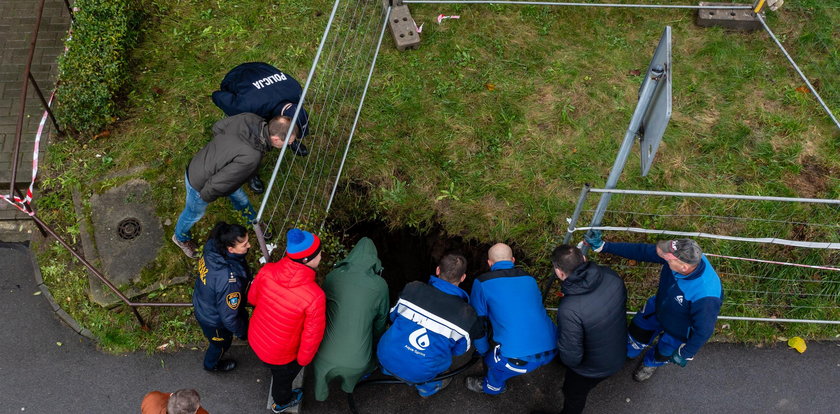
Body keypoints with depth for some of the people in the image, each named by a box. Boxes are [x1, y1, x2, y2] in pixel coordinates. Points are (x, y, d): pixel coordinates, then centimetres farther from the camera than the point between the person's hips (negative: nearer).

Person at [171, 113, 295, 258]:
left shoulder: (250, 119, -25)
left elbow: (217, 128, -5)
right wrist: (207, 197, -14)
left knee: (239, 196, 30)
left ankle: (253, 218, 62)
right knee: (194, 214, 27)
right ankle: (180, 237, 60)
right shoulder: (251, 158, -45)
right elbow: (216, 185, -37)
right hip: (199, 184, -6)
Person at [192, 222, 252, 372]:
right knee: (222, 343, 28)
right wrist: (242, 332, -11)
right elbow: (228, 317, -33)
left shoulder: (212, 247, -24)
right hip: (213, 321, -6)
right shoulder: (229, 280, -46)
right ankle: (212, 364, 62)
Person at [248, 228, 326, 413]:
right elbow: (312, 335, -25)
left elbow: (252, 298, -3)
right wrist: (303, 359, -4)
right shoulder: (315, 296, -39)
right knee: (284, 375, 32)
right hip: (279, 354, -5)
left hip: (255, 337, 5)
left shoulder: (267, 271, -24)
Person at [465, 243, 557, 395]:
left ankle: (492, 386, 52)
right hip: (551, 349, 6)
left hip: (520, 357, -6)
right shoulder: (529, 278, 18)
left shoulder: (482, 283, 3)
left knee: (492, 361, 25)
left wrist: (483, 352, 28)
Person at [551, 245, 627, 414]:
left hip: (593, 368, -6)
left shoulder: (569, 310, -42)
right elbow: (623, 304, -1)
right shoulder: (611, 276, -23)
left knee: (574, 394, 27)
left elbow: (571, 358, -31)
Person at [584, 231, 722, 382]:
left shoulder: (705, 296, -47)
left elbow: (703, 330, -30)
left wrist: (685, 355, -13)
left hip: (678, 331, -4)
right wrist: (603, 246, -22)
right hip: (659, 306, 4)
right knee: (637, 330, 25)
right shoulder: (681, 255, -33)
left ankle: (651, 362, 63)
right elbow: (642, 251, -21)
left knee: (663, 353, 26)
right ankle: (627, 352, 60)